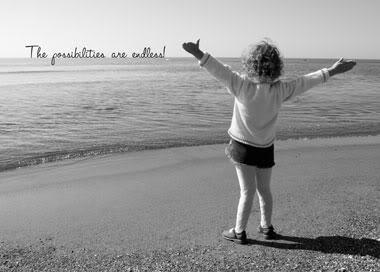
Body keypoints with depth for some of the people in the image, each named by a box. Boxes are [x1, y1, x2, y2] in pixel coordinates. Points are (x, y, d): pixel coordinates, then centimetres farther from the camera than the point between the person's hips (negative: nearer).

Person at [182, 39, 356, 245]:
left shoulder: (242, 85, -19)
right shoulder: (280, 90, -9)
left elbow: (220, 71, -25)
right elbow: (306, 81, -1)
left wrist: (199, 54, -27)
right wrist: (331, 71, 8)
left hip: (243, 147, -3)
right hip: (266, 149, 3)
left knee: (247, 191, 6)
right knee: (264, 189, 19)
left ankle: (239, 232, 18)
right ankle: (266, 227, 35)